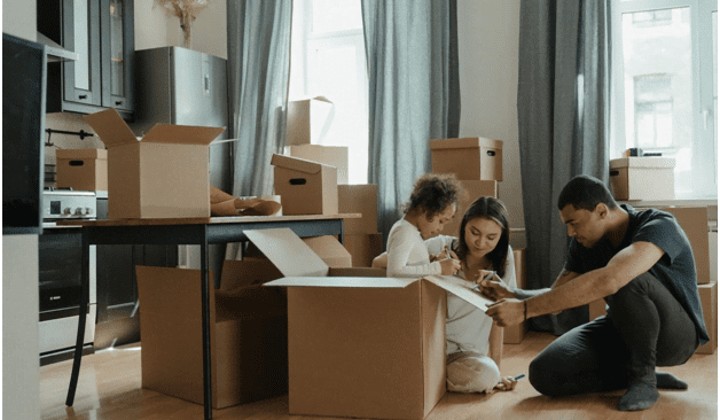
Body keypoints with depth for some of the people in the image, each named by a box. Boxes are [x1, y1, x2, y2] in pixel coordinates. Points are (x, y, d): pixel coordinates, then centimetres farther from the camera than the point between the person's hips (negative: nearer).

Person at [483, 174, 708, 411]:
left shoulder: (659, 226, -28)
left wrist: (525, 309, -47)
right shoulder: (584, 242, -5)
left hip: (674, 333, -6)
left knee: (625, 282, -38)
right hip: (622, 330, 6)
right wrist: (513, 294, -19)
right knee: (544, 373, -16)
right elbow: (556, 296, 3)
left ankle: (644, 377, -15)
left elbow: (607, 281, -46)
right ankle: (642, 374, 0)